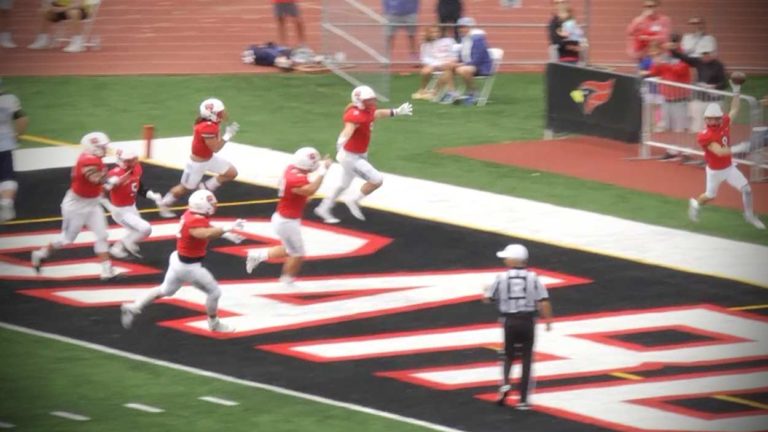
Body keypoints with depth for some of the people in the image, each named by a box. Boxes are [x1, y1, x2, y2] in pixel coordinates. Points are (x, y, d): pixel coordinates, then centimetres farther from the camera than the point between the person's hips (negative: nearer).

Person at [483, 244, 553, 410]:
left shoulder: (502, 278, -5)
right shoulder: (532, 278, -5)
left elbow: (487, 298, 2)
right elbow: (543, 302, -11)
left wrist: (486, 290, 25)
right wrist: (548, 320, 4)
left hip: (509, 321, 0)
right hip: (528, 321, 0)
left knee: (509, 355, 21)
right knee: (526, 359, 8)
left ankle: (505, 383, -4)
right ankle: (523, 399, 5)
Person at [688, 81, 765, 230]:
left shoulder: (724, 124, -9)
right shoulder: (705, 136, -29)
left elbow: (734, 110, 3)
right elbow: (719, 152, -40)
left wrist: (736, 91, -7)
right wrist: (738, 148, -48)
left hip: (729, 167, 5)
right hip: (715, 171, -5)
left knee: (746, 189, -2)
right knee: (710, 195, 13)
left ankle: (749, 216, 17)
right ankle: (695, 204, 46)